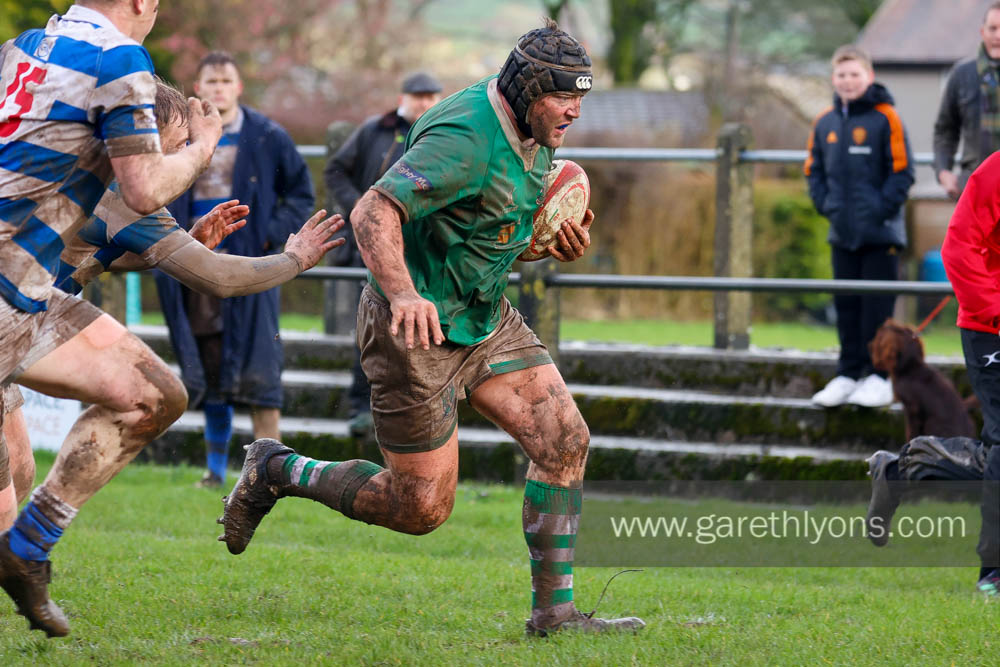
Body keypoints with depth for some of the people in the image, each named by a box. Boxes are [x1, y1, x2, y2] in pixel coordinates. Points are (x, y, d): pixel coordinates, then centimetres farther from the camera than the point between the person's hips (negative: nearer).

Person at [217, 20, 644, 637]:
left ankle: (554, 609, 1)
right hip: (417, 327, -9)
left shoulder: (533, 136, 5)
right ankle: (277, 472, 18)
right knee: (422, 508, -3)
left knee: (566, 440, -5)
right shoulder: (466, 138, -25)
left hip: (484, 318, 9)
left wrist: (561, 245, -1)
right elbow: (373, 213, -34)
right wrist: (403, 292, -50)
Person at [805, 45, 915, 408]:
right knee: (846, 305, 9)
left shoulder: (885, 119, -7)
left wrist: (883, 209, -12)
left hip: (880, 233, -5)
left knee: (878, 305, -3)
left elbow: (902, 171, -7)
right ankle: (848, 374, 16)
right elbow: (814, 170, 19)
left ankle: (879, 377, 4)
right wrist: (825, 205, 6)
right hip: (843, 234, 5)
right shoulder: (824, 124, 8)